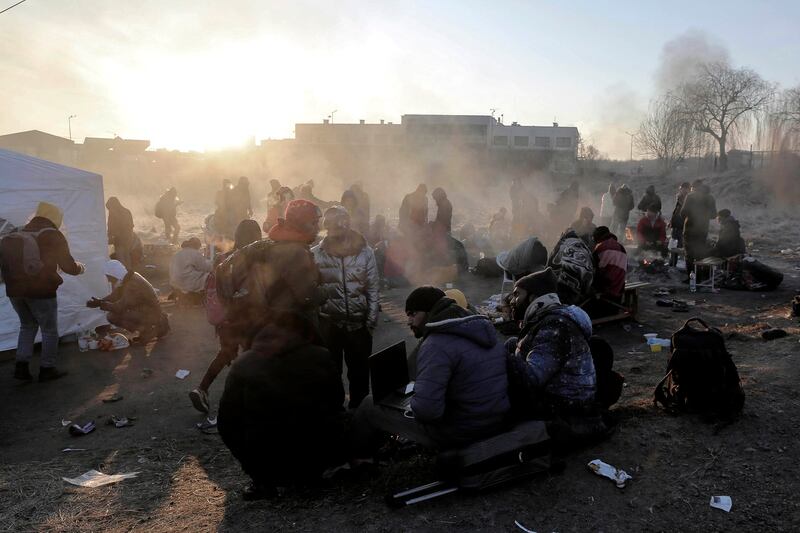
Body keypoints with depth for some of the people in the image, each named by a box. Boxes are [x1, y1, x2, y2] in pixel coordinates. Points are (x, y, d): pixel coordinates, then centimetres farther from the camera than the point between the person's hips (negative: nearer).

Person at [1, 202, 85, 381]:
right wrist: (80, 268, 16)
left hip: (14, 290, 6)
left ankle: (21, 366, 15)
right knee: (49, 329, 8)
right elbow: (68, 266, -3)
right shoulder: (53, 236, -5)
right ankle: (47, 369, 11)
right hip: (41, 291, -6)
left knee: (27, 325, 22)